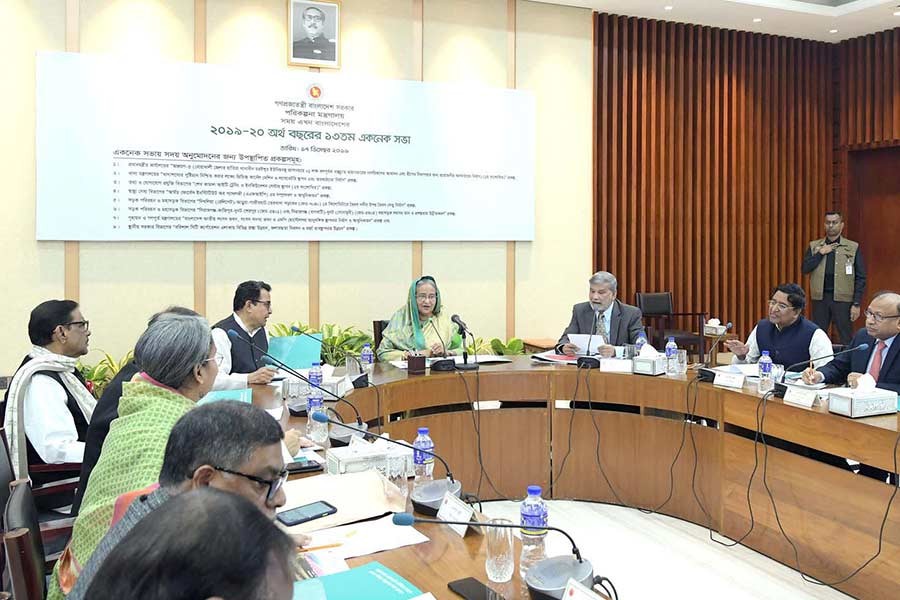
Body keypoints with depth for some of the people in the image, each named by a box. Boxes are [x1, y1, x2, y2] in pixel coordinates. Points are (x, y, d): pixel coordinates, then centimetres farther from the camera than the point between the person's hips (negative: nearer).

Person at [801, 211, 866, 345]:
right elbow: (805, 269, -1)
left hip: (843, 299, -2)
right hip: (820, 299, 2)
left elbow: (860, 278, 0)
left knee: (846, 340, 3)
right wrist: (820, 253, -10)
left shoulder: (853, 247, 2)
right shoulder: (814, 246, 9)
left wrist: (856, 304, -6)